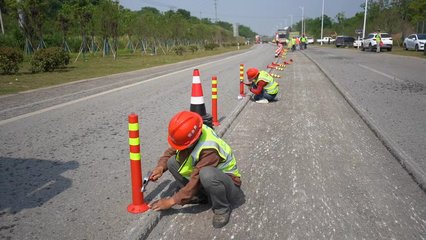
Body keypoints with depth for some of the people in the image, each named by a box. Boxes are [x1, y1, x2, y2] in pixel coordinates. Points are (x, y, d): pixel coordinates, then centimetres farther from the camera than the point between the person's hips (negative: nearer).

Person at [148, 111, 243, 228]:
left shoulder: (209, 150, -35)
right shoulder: (191, 134, -15)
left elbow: (197, 180, -31)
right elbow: (171, 151, 0)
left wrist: (172, 201, -23)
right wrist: (161, 167, -19)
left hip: (227, 182, -7)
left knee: (207, 174, -42)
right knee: (172, 162, -9)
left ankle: (222, 209, -14)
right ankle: (199, 196, 3)